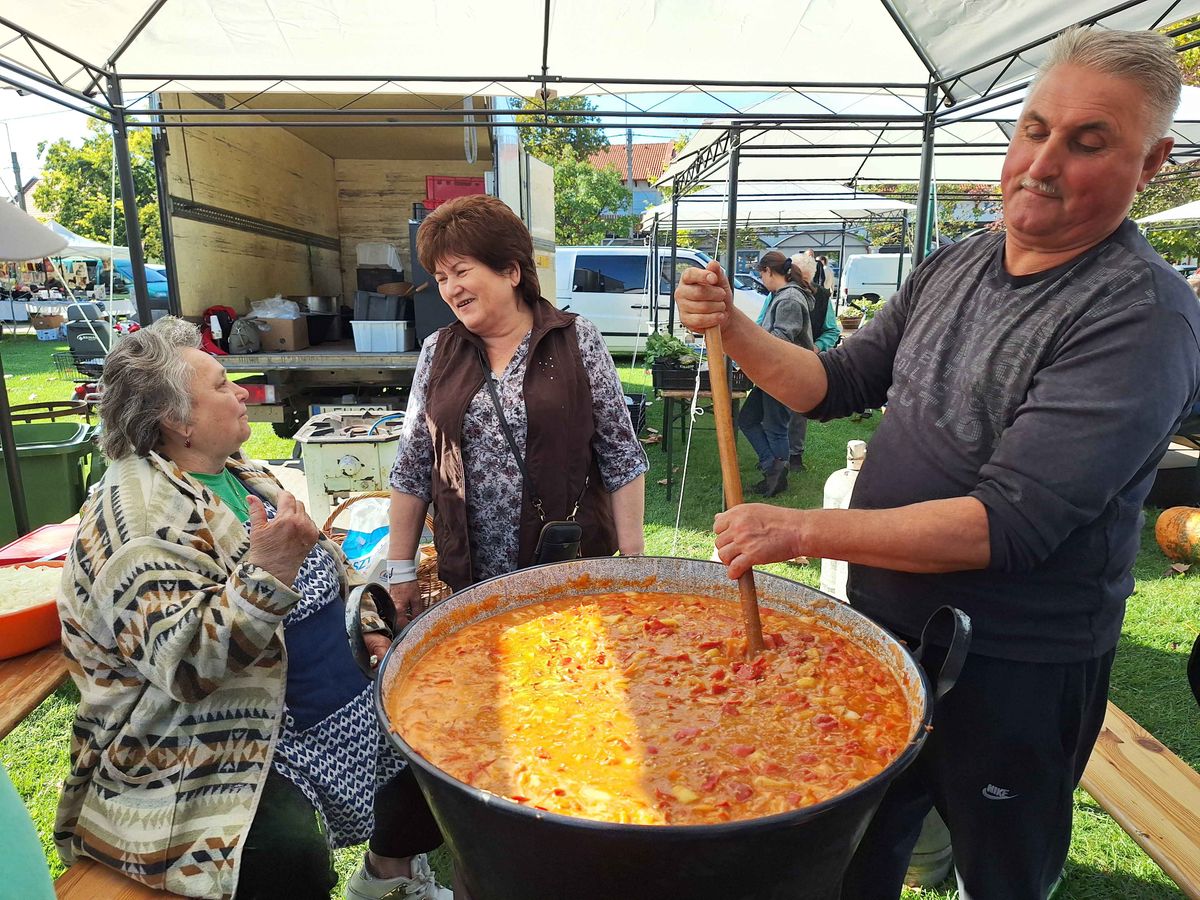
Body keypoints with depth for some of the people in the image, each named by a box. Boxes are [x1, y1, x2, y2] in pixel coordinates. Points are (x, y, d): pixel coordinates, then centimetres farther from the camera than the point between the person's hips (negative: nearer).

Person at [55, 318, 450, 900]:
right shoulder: (139, 522, -20)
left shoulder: (238, 473, 7)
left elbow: (324, 566, 17)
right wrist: (266, 572, -40)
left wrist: (367, 623, 6)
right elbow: (184, 663, -29)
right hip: (210, 758, -8)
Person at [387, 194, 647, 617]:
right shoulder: (437, 352, 3)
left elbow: (621, 458, -5)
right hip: (468, 579, 3)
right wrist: (400, 570, 5)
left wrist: (632, 558, -7)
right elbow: (412, 470, 6)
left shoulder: (577, 340, -5)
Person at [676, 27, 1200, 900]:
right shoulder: (956, 266, 1)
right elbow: (836, 384, 4)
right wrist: (734, 329, -12)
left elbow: (1011, 522, -28)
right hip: (885, 625, 6)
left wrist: (805, 529, -32)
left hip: (1014, 671, -5)